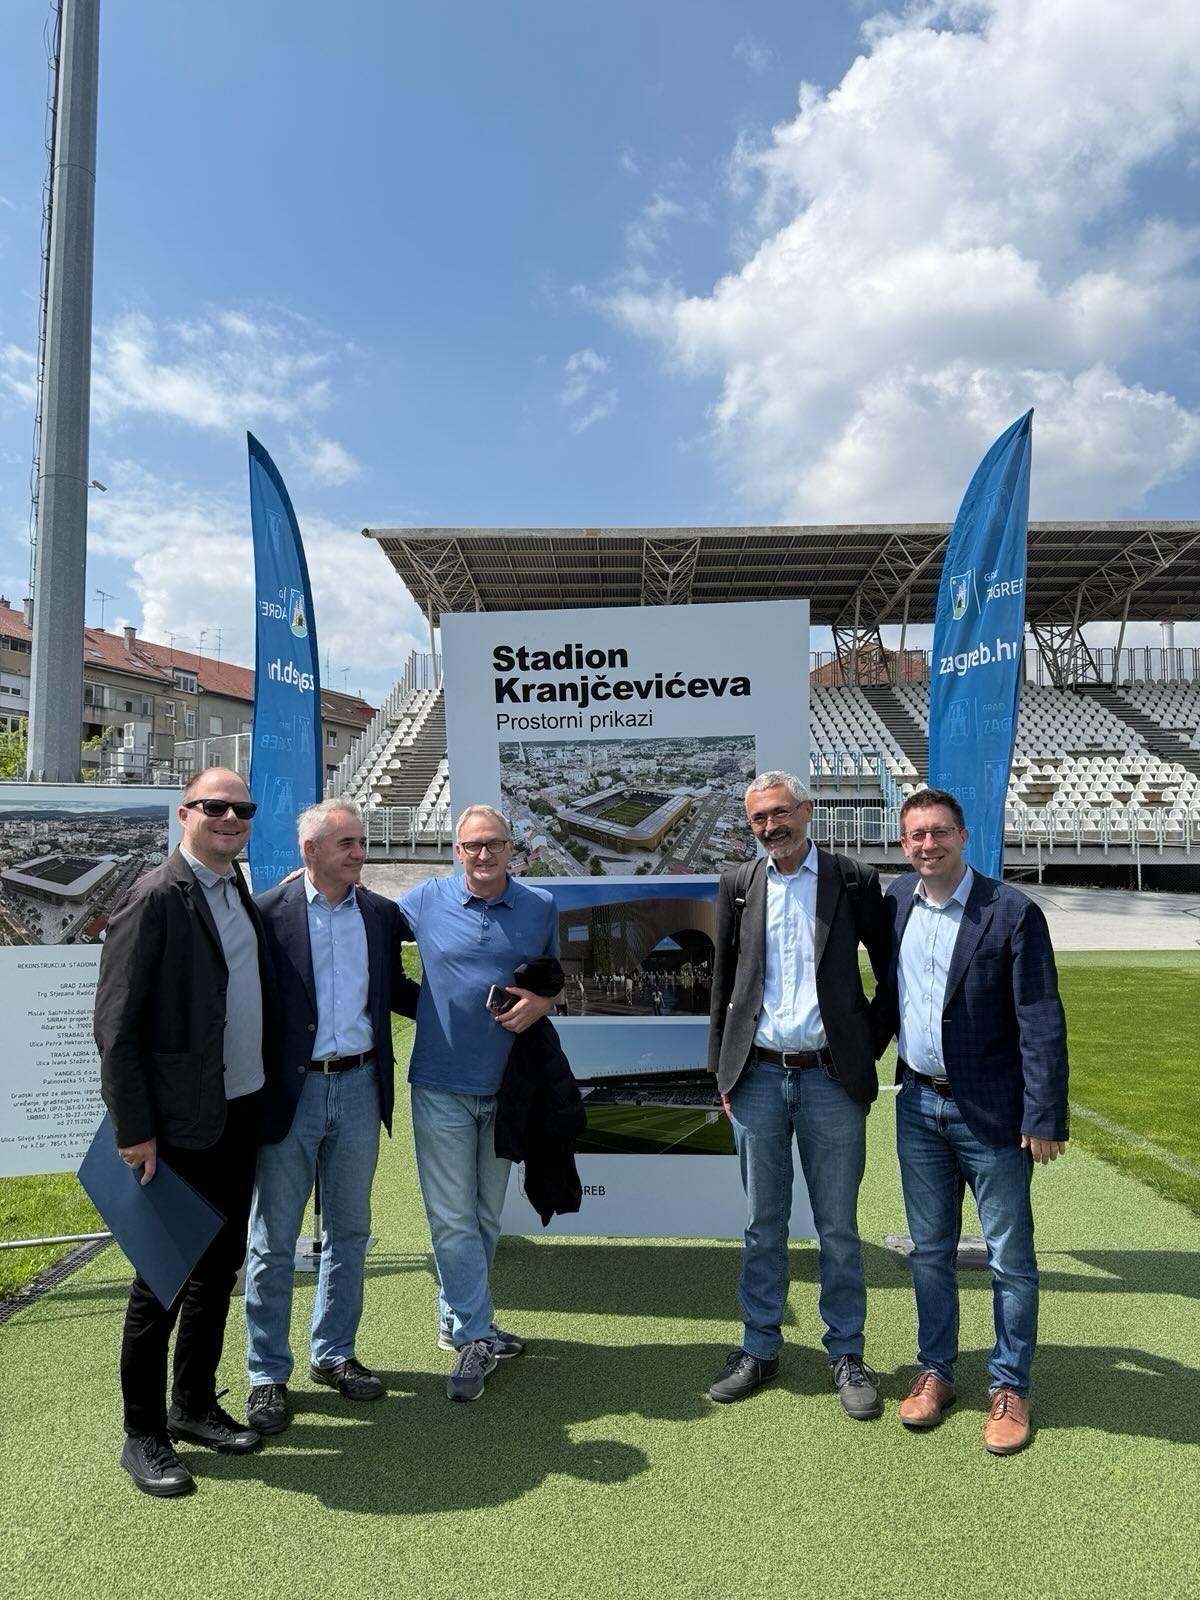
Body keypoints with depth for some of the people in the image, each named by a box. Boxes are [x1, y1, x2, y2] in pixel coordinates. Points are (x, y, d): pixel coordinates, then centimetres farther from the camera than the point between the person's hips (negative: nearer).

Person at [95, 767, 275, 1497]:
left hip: (242, 1116, 7)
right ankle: (143, 1434, 25)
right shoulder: (156, 898, -14)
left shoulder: (242, 895, 8)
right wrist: (134, 1129, -15)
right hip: (181, 1125, -7)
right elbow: (118, 1024, -15)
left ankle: (195, 1404, 35)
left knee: (218, 1267, 18)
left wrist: (267, 1094, 9)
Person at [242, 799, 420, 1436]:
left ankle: (333, 1353, 35)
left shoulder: (382, 914, 4)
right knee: (273, 1240, 9)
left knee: (348, 1232, 17)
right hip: (288, 1092, -4)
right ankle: (268, 1373, 26)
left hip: (358, 1086, 4)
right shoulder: (267, 912, -9)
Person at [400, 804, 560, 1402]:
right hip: (441, 1085, -2)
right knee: (452, 1219, 1)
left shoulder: (540, 907, 1)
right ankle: (475, 1335, 14)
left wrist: (540, 1003, -10)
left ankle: (459, 1322, 33)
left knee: (486, 1217, 15)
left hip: (506, 1085, 2)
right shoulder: (425, 900, -3)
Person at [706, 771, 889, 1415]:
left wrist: (868, 1046, 2)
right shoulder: (737, 884, 5)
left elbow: (892, 970, 7)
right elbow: (723, 981, 9)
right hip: (757, 1077, 2)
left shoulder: (854, 880, -1)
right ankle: (759, 1349, 29)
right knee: (762, 1224, 13)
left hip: (831, 1077, -2)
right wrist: (722, 1070, 7)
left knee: (838, 1227, 10)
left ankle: (846, 1354, 27)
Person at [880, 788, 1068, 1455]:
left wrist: (1045, 1117, -15)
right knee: (929, 1251, 17)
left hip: (990, 1111, -4)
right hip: (918, 1105, 4)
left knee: (1009, 1259, 10)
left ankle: (1009, 1387, 28)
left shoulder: (1013, 912, -13)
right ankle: (935, 1371, 33)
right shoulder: (897, 899, 2)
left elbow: (1041, 1021, -13)